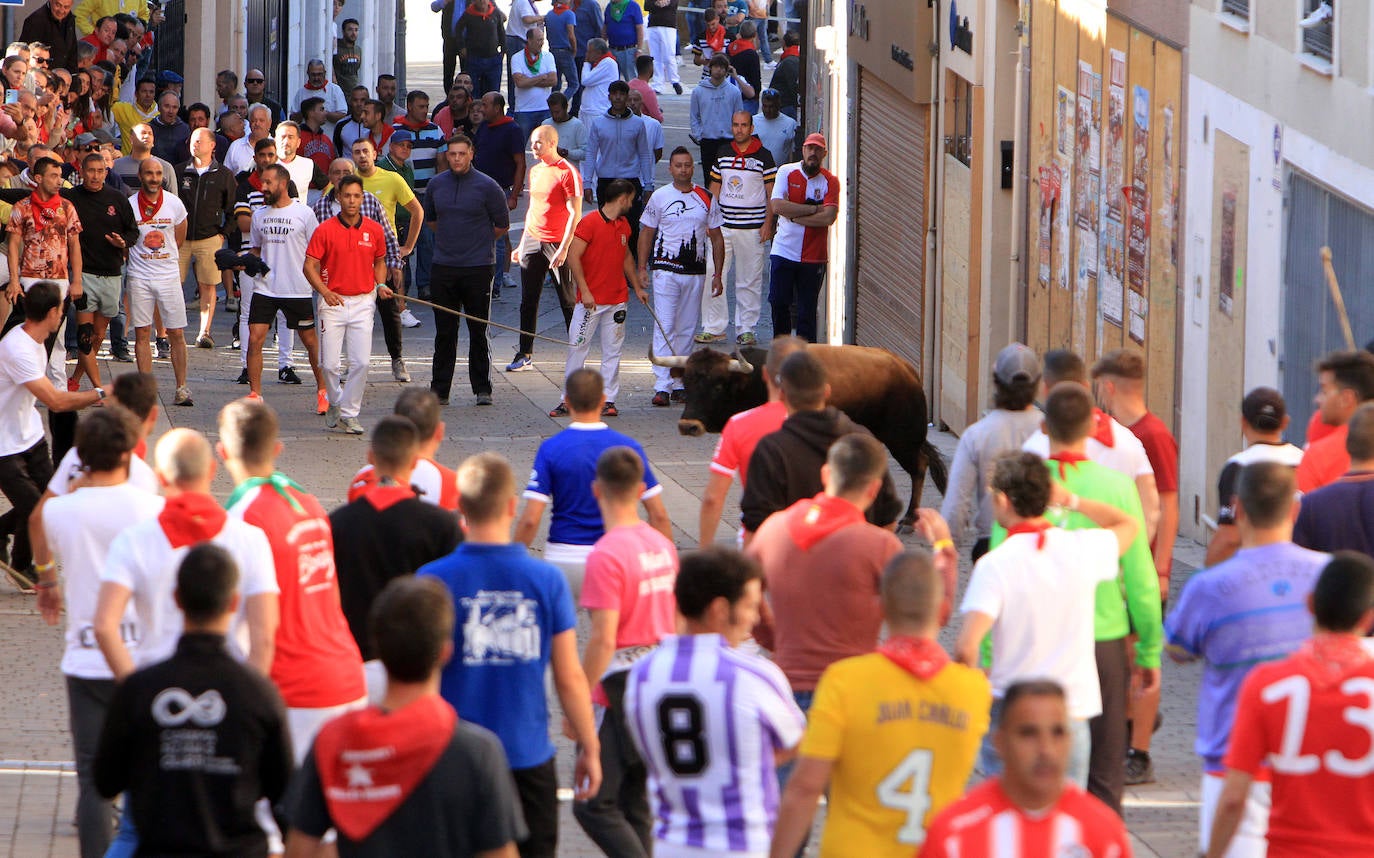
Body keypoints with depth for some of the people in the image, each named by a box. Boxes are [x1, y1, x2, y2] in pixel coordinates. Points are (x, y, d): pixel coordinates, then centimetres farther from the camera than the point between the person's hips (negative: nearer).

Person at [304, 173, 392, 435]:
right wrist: (325, 292, -17)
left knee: (360, 362, -8)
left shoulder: (374, 230, 5)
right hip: (334, 302, -1)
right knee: (329, 364, -2)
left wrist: (381, 284, 0)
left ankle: (349, 413, 5)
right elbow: (310, 266, -3)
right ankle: (335, 403, 24)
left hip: (362, 303, 1)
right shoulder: (325, 230, -3)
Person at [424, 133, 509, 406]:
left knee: (479, 332, 1)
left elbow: (502, 225, 5)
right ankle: (439, 390, 10)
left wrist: (478, 240, 11)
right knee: (444, 333, 6)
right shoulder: (436, 185, 7)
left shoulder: (487, 186, -4)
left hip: (478, 268, -3)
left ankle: (483, 389, 8)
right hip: (443, 268, 3)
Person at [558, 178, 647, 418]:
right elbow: (573, 257, -15)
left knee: (612, 351, 5)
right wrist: (585, 291, -19)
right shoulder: (589, 222, -10)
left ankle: (608, 400, 9)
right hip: (590, 300, -6)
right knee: (577, 347, -3)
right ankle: (568, 400, 3)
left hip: (617, 300, 6)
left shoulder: (623, 225, 13)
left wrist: (637, 288, 25)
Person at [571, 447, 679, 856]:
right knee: (634, 803, 15)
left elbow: (603, 641, -21)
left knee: (593, 805, -4)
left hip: (621, 688, -8)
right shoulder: (663, 546, 7)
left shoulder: (607, 555, -18)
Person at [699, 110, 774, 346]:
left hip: (752, 228, -4)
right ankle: (713, 328, 5)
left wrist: (768, 224, -7)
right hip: (722, 226, 4)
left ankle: (746, 329, 11)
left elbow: (772, 193, -1)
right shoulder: (722, 156, 10)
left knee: (749, 281, 2)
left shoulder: (763, 157, -1)